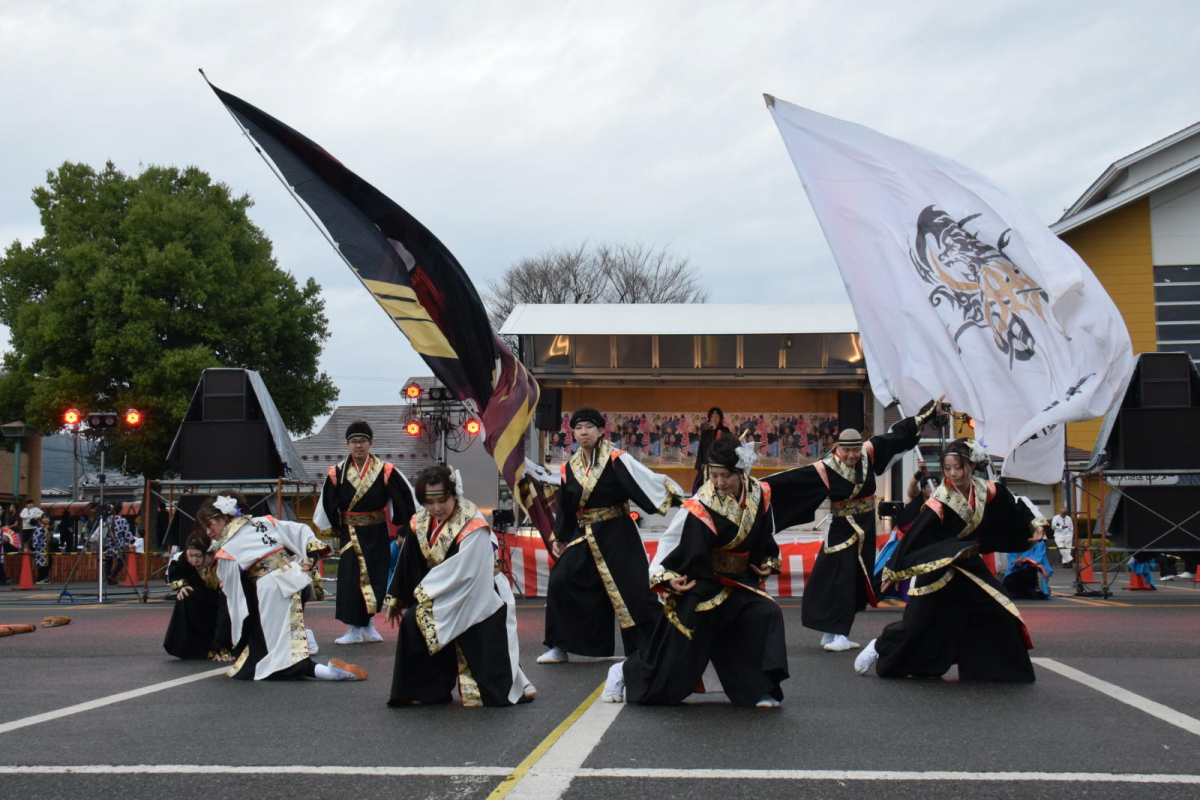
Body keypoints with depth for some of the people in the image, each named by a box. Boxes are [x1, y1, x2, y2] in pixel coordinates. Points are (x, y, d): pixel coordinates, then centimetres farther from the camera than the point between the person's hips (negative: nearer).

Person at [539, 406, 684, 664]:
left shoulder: (615, 460, -9)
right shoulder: (569, 469, 7)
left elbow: (647, 479, -18)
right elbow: (565, 509, 18)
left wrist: (677, 497, -27)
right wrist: (558, 538, 19)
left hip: (618, 536, -5)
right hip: (583, 537, 5)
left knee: (634, 590, -8)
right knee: (560, 582, -3)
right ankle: (559, 647, 11)